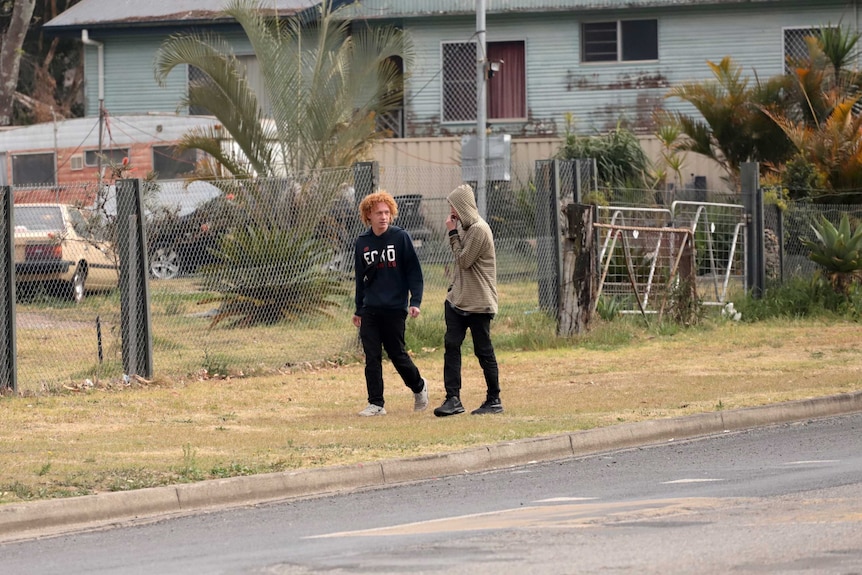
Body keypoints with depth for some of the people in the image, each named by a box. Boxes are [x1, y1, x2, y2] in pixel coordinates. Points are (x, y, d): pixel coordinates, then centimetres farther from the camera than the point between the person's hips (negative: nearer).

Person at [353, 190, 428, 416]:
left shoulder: (400, 237, -4)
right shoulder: (362, 242, 7)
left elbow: (414, 271, -3)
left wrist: (415, 301, -11)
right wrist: (358, 309, 18)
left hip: (394, 308, -3)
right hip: (370, 310, 3)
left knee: (397, 354, 3)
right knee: (372, 357, -1)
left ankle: (419, 387, 28)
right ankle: (376, 403, 3)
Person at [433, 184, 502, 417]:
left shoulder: (479, 230, -16)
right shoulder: (466, 228, 13)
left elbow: (463, 261, -17)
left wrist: (452, 234, -11)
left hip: (478, 302, -9)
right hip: (458, 300, 9)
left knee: (483, 351, 0)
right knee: (451, 346, -3)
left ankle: (494, 400, 11)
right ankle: (453, 399, -6)